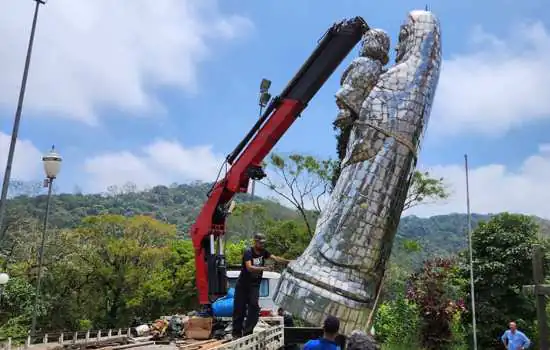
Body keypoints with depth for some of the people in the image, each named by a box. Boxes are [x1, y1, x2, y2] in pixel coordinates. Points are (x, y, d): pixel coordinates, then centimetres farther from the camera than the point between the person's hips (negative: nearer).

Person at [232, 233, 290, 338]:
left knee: (254, 306, -8)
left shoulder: (263, 252, 1)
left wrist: (288, 262, -24)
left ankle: (247, 332, -1)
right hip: (242, 285, -5)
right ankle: (236, 332, 13)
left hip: (255, 285, 5)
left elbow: (276, 258, -10)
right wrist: (263, 268, -43)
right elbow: (249, 267, -31)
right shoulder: (248, 252, -17)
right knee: (239, 308, 0)